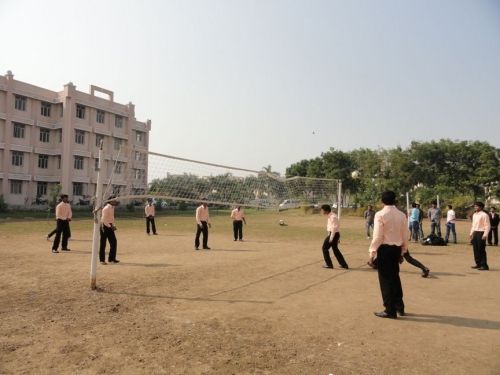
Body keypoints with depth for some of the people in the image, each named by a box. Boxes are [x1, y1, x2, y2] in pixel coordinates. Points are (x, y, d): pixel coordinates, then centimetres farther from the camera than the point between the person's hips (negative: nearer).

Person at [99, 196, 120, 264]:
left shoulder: (112, 208, 10)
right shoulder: (106, 208, -17)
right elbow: (104, 220, -21)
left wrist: (113, 226, 9)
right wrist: (110, 226, -19)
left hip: (110, 226, 9)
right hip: (105, 226, -9)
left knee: (113, 242, 9)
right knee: (103, 243, 0)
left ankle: (112, 258, 19)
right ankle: (102, 260, 9)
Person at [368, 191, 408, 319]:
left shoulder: (380, 215, -13)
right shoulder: (402, 215, 5)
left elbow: (377, 236, -15)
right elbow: (404, 236, 9)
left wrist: (372, 253, -8)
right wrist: (402, 252, 20)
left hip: (385, 249, -6)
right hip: (396, 249, 6)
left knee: (385, 279, 5)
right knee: (395, 277, 21)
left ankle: (390, 311, 13)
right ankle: (399, 307, 32)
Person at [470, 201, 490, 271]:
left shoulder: (484, 215, -11)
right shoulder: (474, 215, 15)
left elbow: (487, 226, -14)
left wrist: (485, 235, -20)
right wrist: (471, 233, 18)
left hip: (481, 233, -8)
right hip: (475, 233, 8)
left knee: (481, 250, -6)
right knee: (476, 249, 10)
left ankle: (484, 265, 0)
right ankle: (478, 264, 18)